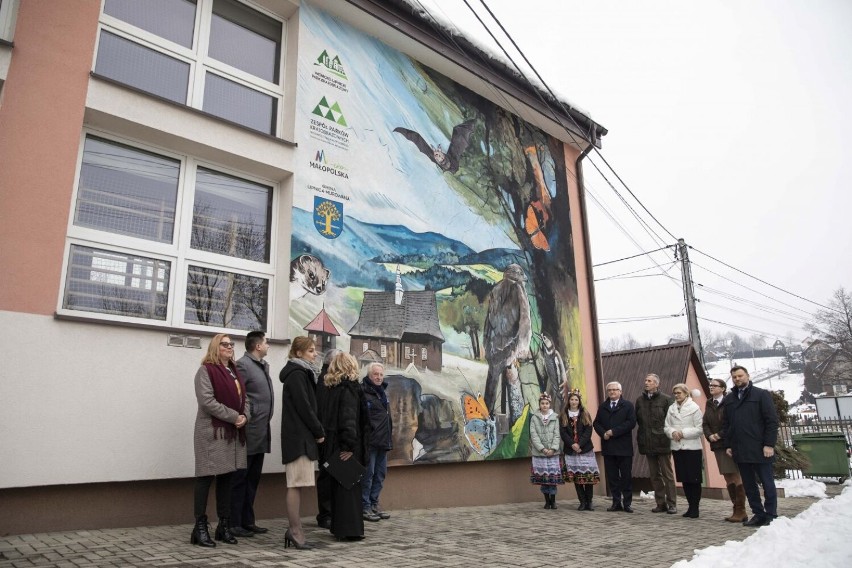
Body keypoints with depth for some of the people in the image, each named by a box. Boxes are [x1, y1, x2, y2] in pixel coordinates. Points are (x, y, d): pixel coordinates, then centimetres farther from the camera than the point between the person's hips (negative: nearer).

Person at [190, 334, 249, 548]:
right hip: (212, 431, -7)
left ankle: (224, 525, 17)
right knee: (206, 477, -2)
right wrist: (234, 416, -17)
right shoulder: (206, 370, -7)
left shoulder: (234, 371, 17)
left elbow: (243, 398, 16)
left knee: (226, 477, 10)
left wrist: (244, 416, -5)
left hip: (233, 432, 7)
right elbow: (207, 401, -17)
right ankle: (200, 526, 6)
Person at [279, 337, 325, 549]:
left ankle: (294, 530, 15)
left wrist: (316, 432, 11)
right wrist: (320, 432, -8)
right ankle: (295, 531, -1)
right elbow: (304, 407, -16)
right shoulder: (297, 374, -12)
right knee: (296, 484, -6)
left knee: (297, 484, 10)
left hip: (300, 436, 9)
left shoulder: (301, 373, 18)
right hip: (299, 436, -9)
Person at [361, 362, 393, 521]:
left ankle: (374, 503, 22)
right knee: (368, 474, -2)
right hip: (370, 441, -8)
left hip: (383, 441, 8)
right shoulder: (363, 392, -10)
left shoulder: (382, 393, 17)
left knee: (380, 474, 12)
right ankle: (365, 506, 8)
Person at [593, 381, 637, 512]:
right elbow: (596, 423, 10)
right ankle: (616, 502, 13)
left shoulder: (628, 405, 1)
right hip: (608, 447, 4)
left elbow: (631, 422, -11)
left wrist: (613, 432, -15)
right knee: (612, 476, 6)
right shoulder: (602, 406, 14)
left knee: (626, 476, 3)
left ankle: (627, 503, 11)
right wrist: (603, 433, -10)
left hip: (624, 447, -3)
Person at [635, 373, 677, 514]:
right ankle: (660, 503, 18)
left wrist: (667, 435, -9)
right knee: (654, 475, 10)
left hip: (662, 443, -5)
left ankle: (672, 504, 9)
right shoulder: (640, 400, 9)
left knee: (667, 474, 2)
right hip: (647, 443, 5)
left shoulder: (666, 399, -5)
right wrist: (641, 438, 5)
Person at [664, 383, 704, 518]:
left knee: (694, 479, 0)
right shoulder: (671, 409, 8)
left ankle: (695, 508, 9)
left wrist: (683, 433, -16)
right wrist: (673, 432, -12)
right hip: (677, 447, 5)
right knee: (684, 479, 9)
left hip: (692, 448, -5)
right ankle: (691, 506, 20)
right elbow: (667, 426, 8)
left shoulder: (694, 408, -6)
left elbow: (699, 429, -9)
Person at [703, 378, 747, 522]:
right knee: (728, 478, 8)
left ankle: (740, 511, 2)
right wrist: (709, 435, -4)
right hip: (717, 445, 6)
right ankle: (736, 509, 14)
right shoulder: (709, 404, 13)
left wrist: (720, 434, -15)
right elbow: (705, 423, 13)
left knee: (736, 477, -4)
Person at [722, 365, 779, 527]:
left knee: (767, 483, 3)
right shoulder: (728, 399, 14)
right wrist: (728, 445, 7)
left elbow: (772, 421, -6)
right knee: (749, 485, 9)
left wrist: (769, 444, -12)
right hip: (740, 451, 5)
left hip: (760, 449, -5)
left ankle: (770, 515, 12)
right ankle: (758, 514, 17)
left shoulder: (761, 395, 0)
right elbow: (725, 424, 15)